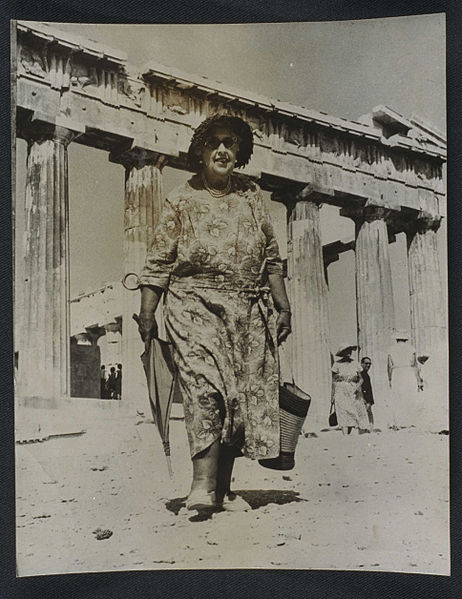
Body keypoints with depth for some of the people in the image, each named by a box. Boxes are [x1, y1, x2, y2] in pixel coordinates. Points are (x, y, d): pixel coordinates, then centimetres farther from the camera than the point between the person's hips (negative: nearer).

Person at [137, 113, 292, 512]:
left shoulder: (251, 196, 15)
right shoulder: (182, 200, 6)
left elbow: (272, 257, 17)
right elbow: (159, 262, 3)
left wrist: (283, 305, 11)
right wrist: (147, 313, -5)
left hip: (249, 310, 3)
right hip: (196, 305, -3)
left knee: (245, 393, 1)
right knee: (206, 387, -18)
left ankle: (223, 488, 11)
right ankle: (203, 485, -19)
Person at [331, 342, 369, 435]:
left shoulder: (355, 363, 10)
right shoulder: (337, 364, 2)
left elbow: (360, 378, 11)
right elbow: (333, 380, 4)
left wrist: (358, 386, -10)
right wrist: (333, 395, 0)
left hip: (354, 393, 3)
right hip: (341, 392, -3)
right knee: (345, 417, -12)